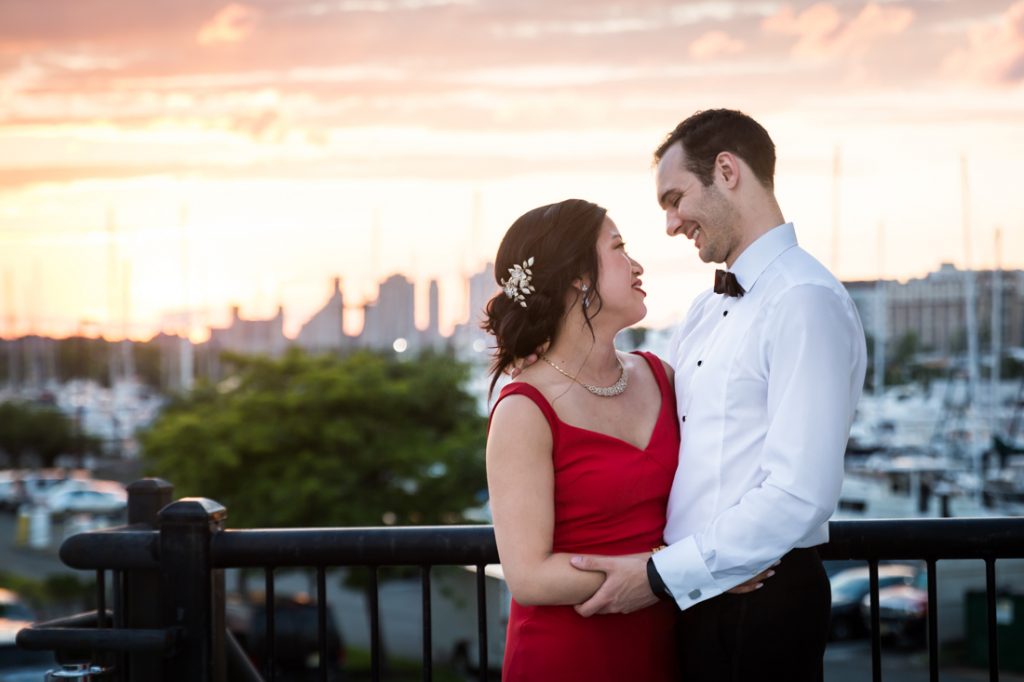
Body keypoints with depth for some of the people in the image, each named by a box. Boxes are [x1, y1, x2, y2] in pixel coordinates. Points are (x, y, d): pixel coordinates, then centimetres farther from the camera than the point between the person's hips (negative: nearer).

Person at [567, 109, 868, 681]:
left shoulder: (806, 302, -15)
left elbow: (799, 497, -22)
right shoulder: (705, 311, 13)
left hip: (761, 605, -8)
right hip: (688, 597, 8)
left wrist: (661, 577, -19)